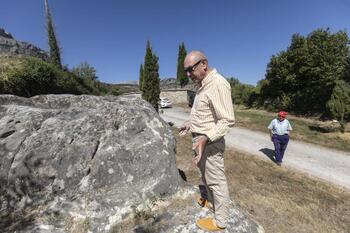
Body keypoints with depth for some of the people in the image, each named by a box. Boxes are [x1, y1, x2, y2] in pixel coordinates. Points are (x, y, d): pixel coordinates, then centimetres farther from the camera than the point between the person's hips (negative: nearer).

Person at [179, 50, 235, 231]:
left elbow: (227, 120, -25)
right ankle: (211, 201, 49)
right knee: (205, 174, 25)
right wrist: (191, 123, 18)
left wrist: (205, 138, -32)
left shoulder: (218, 84, -22)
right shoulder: (203, 84, 9)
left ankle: (220, 221, 30)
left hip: (210, 142, -9)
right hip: (200, 139, 10)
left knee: (216, 180, 8)